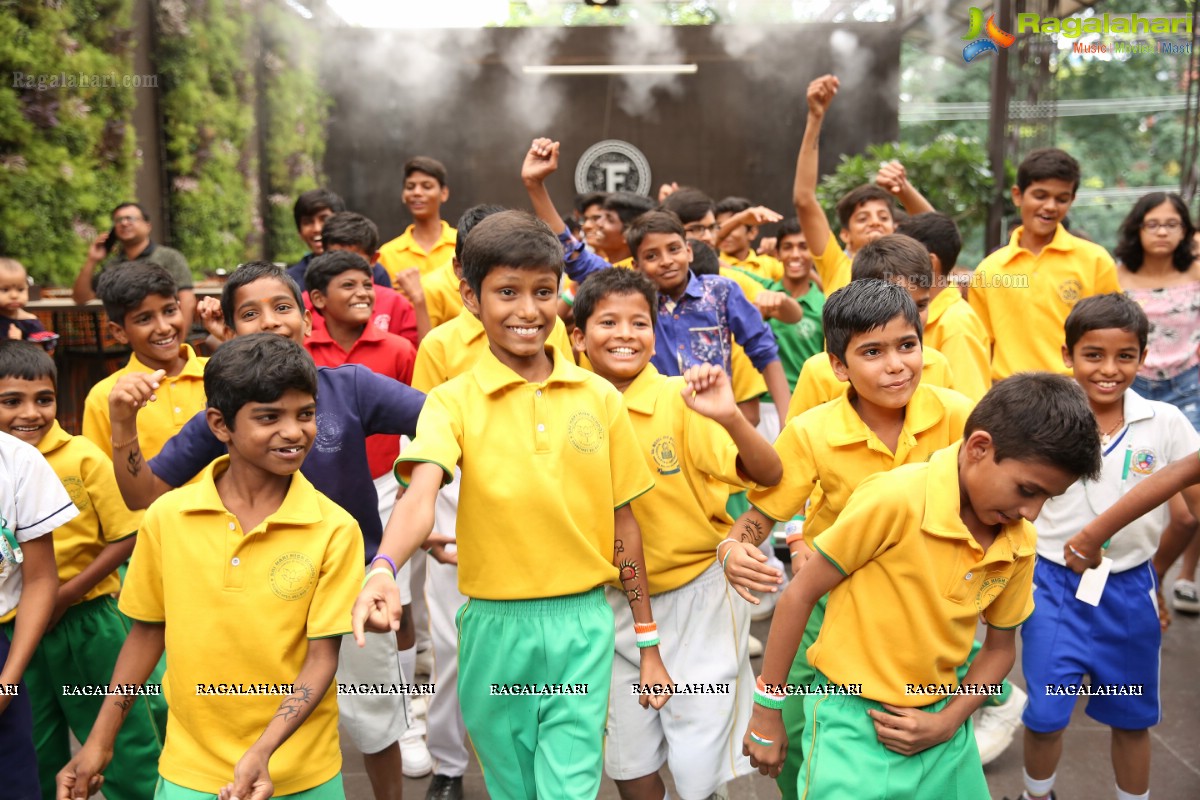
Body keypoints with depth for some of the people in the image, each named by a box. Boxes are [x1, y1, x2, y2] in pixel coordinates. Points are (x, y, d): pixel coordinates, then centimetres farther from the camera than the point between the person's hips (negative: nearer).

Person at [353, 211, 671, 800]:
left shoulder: (600, 397, -1)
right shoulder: (453, 401, -7)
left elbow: (622, 520, 5)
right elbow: (421, 494, -25)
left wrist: (648, 642, 8)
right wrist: (383, 571, -46)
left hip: (584, 623, 1)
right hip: (496, 626, 0)